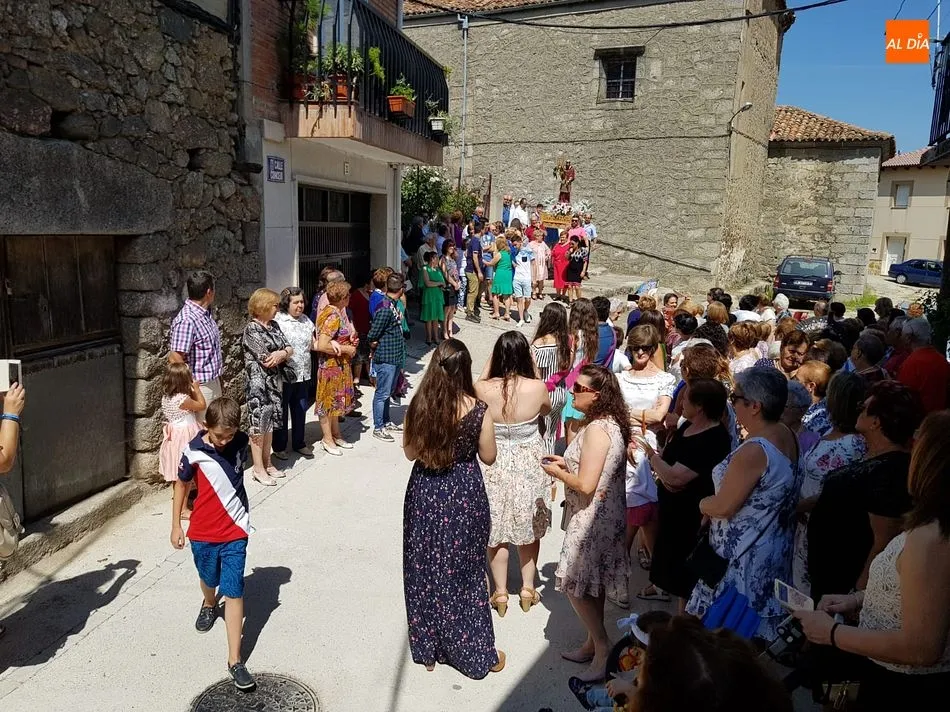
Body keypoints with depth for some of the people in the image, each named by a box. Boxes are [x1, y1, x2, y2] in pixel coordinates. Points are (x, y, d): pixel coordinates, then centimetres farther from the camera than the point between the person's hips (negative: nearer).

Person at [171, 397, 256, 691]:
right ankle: (209, 605, 59)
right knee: (209, 579, 23)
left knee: (234, 591, -2)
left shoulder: (241, 442, -9)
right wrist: (176, 525, 3)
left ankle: (235, 660, 2)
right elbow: (181, 485, -2)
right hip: (202, 531, 0)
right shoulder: (193, 452, -17)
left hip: (235, 530, 0)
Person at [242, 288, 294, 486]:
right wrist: (283, 353, -5)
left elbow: (289, 349, 4)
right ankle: (258, 468, 9)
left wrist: (281, 353, -17)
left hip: (274, 382, 7)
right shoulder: (251, 329, -14)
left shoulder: (274, 326, 10)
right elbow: (266, 359, -19)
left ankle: (267, 463, 24)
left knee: (269, 422, 14)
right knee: (259, 424, 0)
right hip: (259, 383, -7)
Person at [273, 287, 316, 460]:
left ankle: (299, 442, 29)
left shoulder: (306, 320, 11)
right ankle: (279, 446, 19)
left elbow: (312, 344, 17)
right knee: (282, 411, 6)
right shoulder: (278, 320, -11)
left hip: (303, 374, 6)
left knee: (300, 410, 15)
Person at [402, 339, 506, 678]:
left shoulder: (418, 406, -10)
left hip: (424, 493, 2)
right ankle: (476, 654, 26)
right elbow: (489, 457, -4)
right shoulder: (478, 410, -16)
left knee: (424, 570, 17)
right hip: (464, 494, -2)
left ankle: (427, 649, 32)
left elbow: (410, 452, 1)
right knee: (462, 573, 13)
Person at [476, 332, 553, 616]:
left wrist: (491, 361, 3)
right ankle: (528, 588, 31)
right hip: (529, 464, 1)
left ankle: (500, 592, 25)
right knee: (529, 528, 20)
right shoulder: (537, 387, -20)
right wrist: (531, 368, 4)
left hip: (495, 465, 0)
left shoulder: (484, 388, -19)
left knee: (497, 529, 16)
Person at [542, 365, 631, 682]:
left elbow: (586, 485, -28)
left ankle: (601, 647, 13)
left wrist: (557, 472, -11)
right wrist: (567, 462, 9)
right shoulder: (611, 423, 5)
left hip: (591, 519, -10)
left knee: (574, 584, 3)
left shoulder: (597, 429, -25)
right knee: (593, 583, 20)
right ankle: (594, 644, 33)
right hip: (604, 516, 10)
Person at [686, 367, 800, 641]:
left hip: (742, 555, -9)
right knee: (757, 631, 21)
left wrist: (701, 503, 0)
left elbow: (724, 507, -20)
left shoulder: (753, 451, -27)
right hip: (774, 550, 9)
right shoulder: (787, 436, 1)